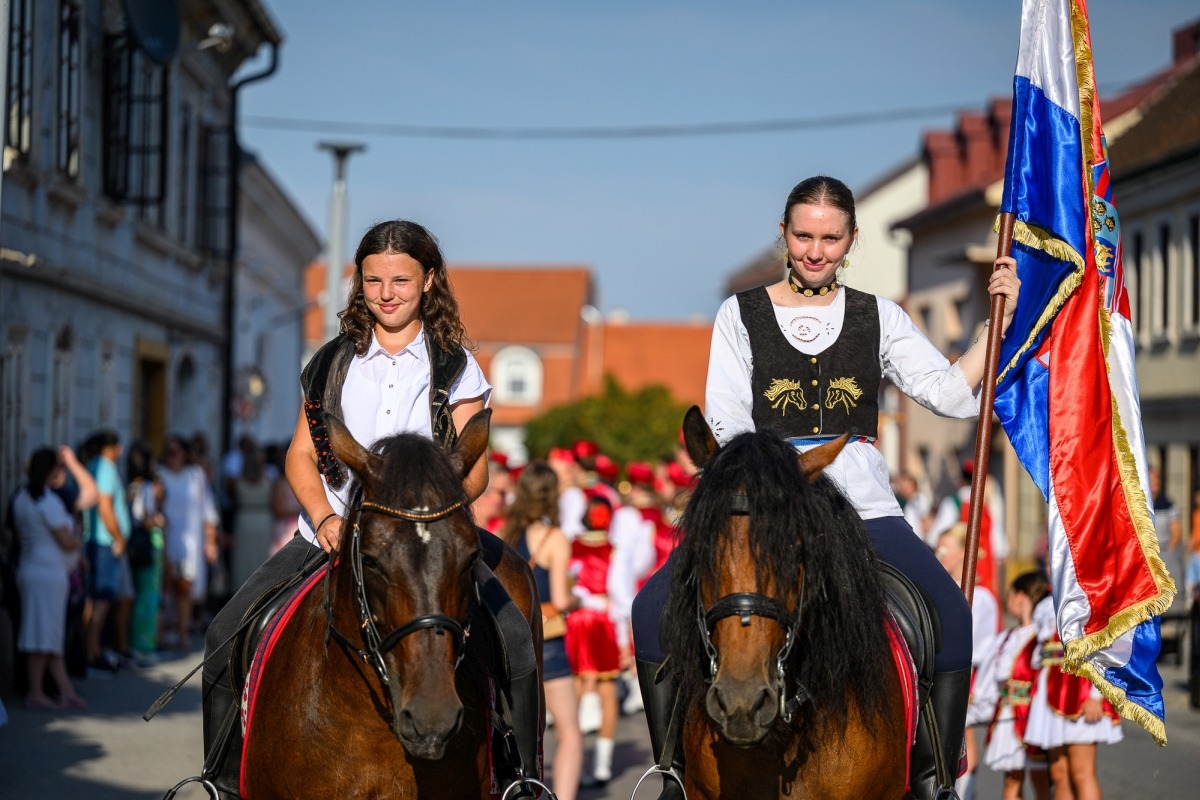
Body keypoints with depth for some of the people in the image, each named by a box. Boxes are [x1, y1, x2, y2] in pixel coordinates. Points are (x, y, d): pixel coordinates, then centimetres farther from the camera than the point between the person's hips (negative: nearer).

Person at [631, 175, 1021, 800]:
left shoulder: (880, 318, 12)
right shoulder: (741, 315, 9)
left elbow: (950, 395, 4)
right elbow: (725, 425, 3)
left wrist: (998, 320, -3)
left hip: (860, 504, 0)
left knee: (950, 613, -24)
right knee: (654, 607, -19)